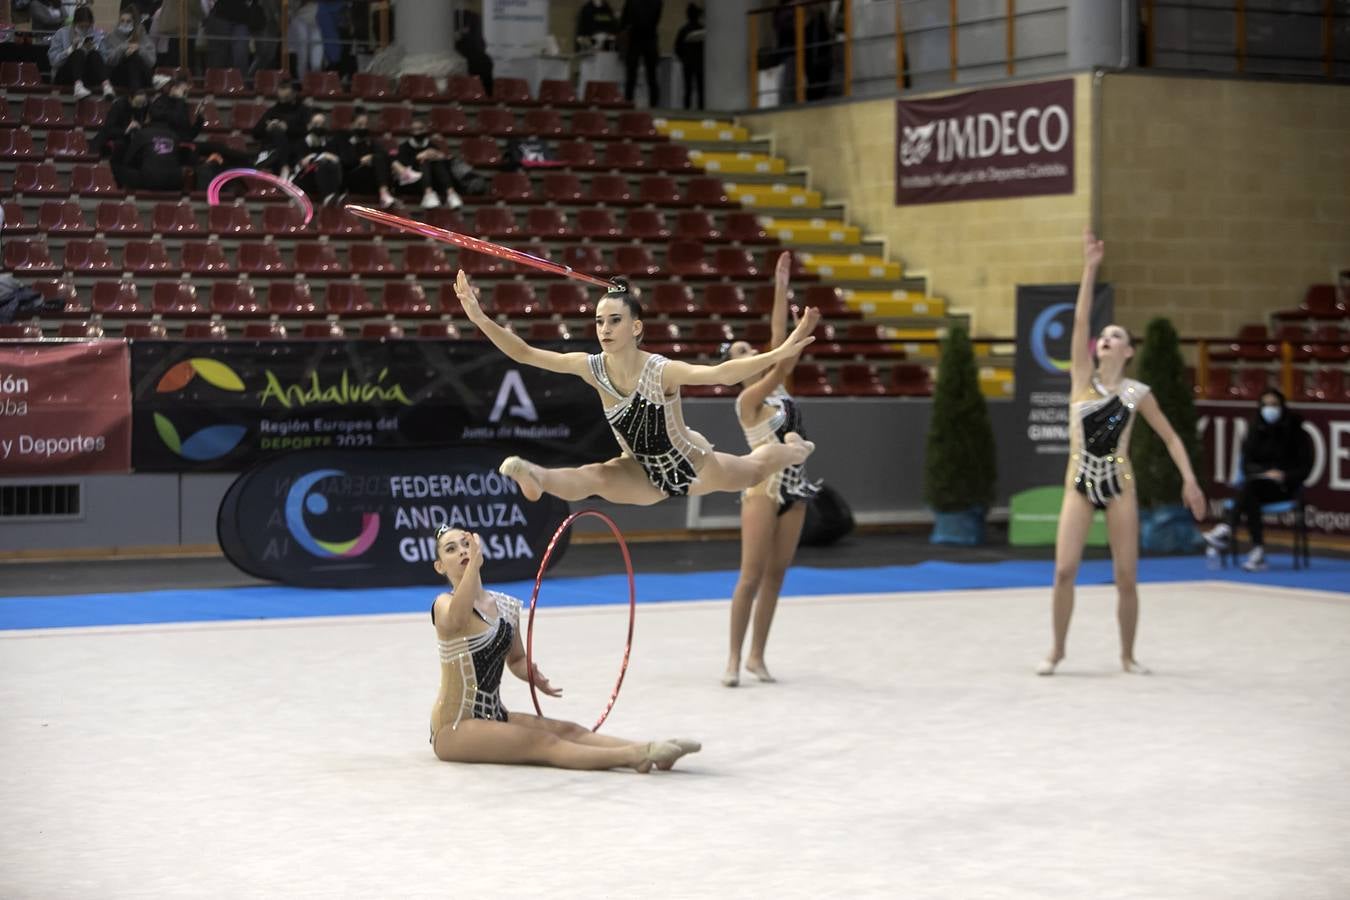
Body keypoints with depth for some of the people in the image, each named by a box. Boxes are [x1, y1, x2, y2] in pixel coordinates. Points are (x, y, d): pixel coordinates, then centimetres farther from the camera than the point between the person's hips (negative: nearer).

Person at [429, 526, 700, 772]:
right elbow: (455, 620, -38)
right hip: (454, 730, -7)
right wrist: (474, 561, -47)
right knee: (542, 743, -25)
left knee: (568, 730, -15)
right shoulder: (444, 604, -12)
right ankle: (634, 756, -44)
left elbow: (516, 660, 22)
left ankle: (645, 751, -35)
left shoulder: (507, 606, 8)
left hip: (494, 717, 7)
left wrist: (532, 675, -2)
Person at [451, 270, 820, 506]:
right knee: (592, 478, -31)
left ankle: (793, 447, 62)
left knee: (753, 469, 29)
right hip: (645, 474, 2)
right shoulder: (592, 368, -22)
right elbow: (525, 353, -25)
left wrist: (779, 354, -66)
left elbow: (722, 373, -51)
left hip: (692, 464, -2)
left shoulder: (662, 371, -35)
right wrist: (480, 318, -37)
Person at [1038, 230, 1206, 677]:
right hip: (1080, 484, 0)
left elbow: (1170, 437, 9)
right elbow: (1080, 321, -7)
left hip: (1119, 487, 0)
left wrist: (1189, 479, -2)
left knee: (1127, 578, 0)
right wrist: (1090, 269, -13)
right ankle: (1057, 649, 9)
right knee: (1064, 571, -9)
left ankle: (1128, 655, 17)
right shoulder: (1082, 378, 2)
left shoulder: (1138, 392, 1)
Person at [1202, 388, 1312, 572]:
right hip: (1258, 482, 3)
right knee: (1249, 496, -35)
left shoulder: (1294, 431, 2)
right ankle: (1258, 551, -46)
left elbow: (1305, 467, 2)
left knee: (1251, 484, -35)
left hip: (1285, 486, -3)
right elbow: (1247, 464, 9)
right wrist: (1265, 473, -11)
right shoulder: (1255, 431, 11)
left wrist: (1284, 476, -16)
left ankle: (1228, 529, -45)